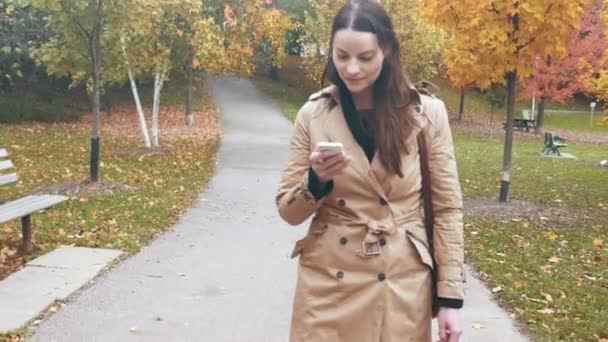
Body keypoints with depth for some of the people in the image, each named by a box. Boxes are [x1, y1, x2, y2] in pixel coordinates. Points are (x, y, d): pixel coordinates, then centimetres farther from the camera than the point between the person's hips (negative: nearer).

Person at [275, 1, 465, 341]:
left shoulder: (427, 113, -5)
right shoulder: (313, 114, -2)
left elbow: (447, 208, -1)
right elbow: (288, 211, 3)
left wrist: (451, 297, -3)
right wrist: (317, 181, -18)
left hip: (402, 283, -1)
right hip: (328, 283, 1)